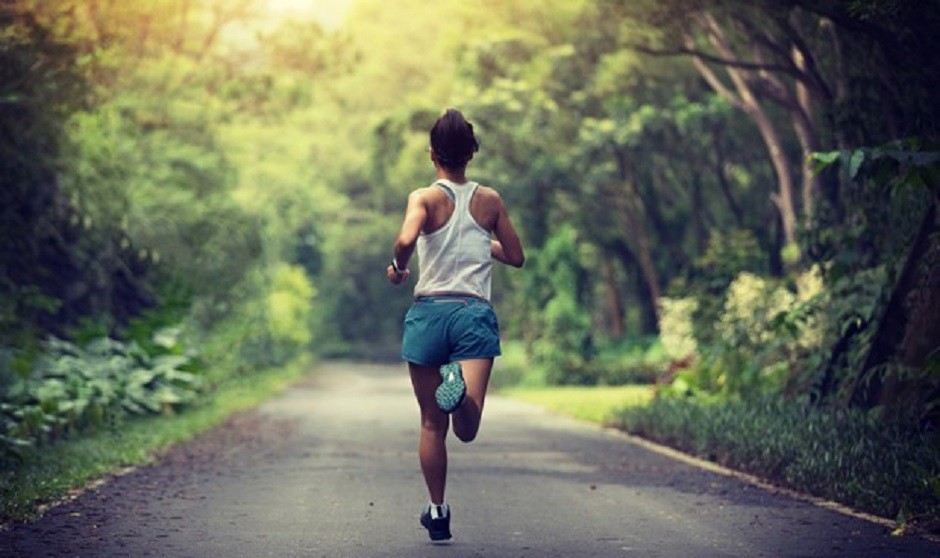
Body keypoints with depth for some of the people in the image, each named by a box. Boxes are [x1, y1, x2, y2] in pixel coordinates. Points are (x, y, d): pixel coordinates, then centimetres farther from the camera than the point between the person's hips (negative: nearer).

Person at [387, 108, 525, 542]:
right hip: (475, 313, 0)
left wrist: (397, 267, 0)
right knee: (466, 429, -12)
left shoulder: (425, 198, 0)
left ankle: (437, 513, 18)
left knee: (432, 424, 13)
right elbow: (515, 257, 16)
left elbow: (406, 238, -21)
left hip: (428, 312, 0)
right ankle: (460, 388, -44)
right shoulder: (490, 200, 9)